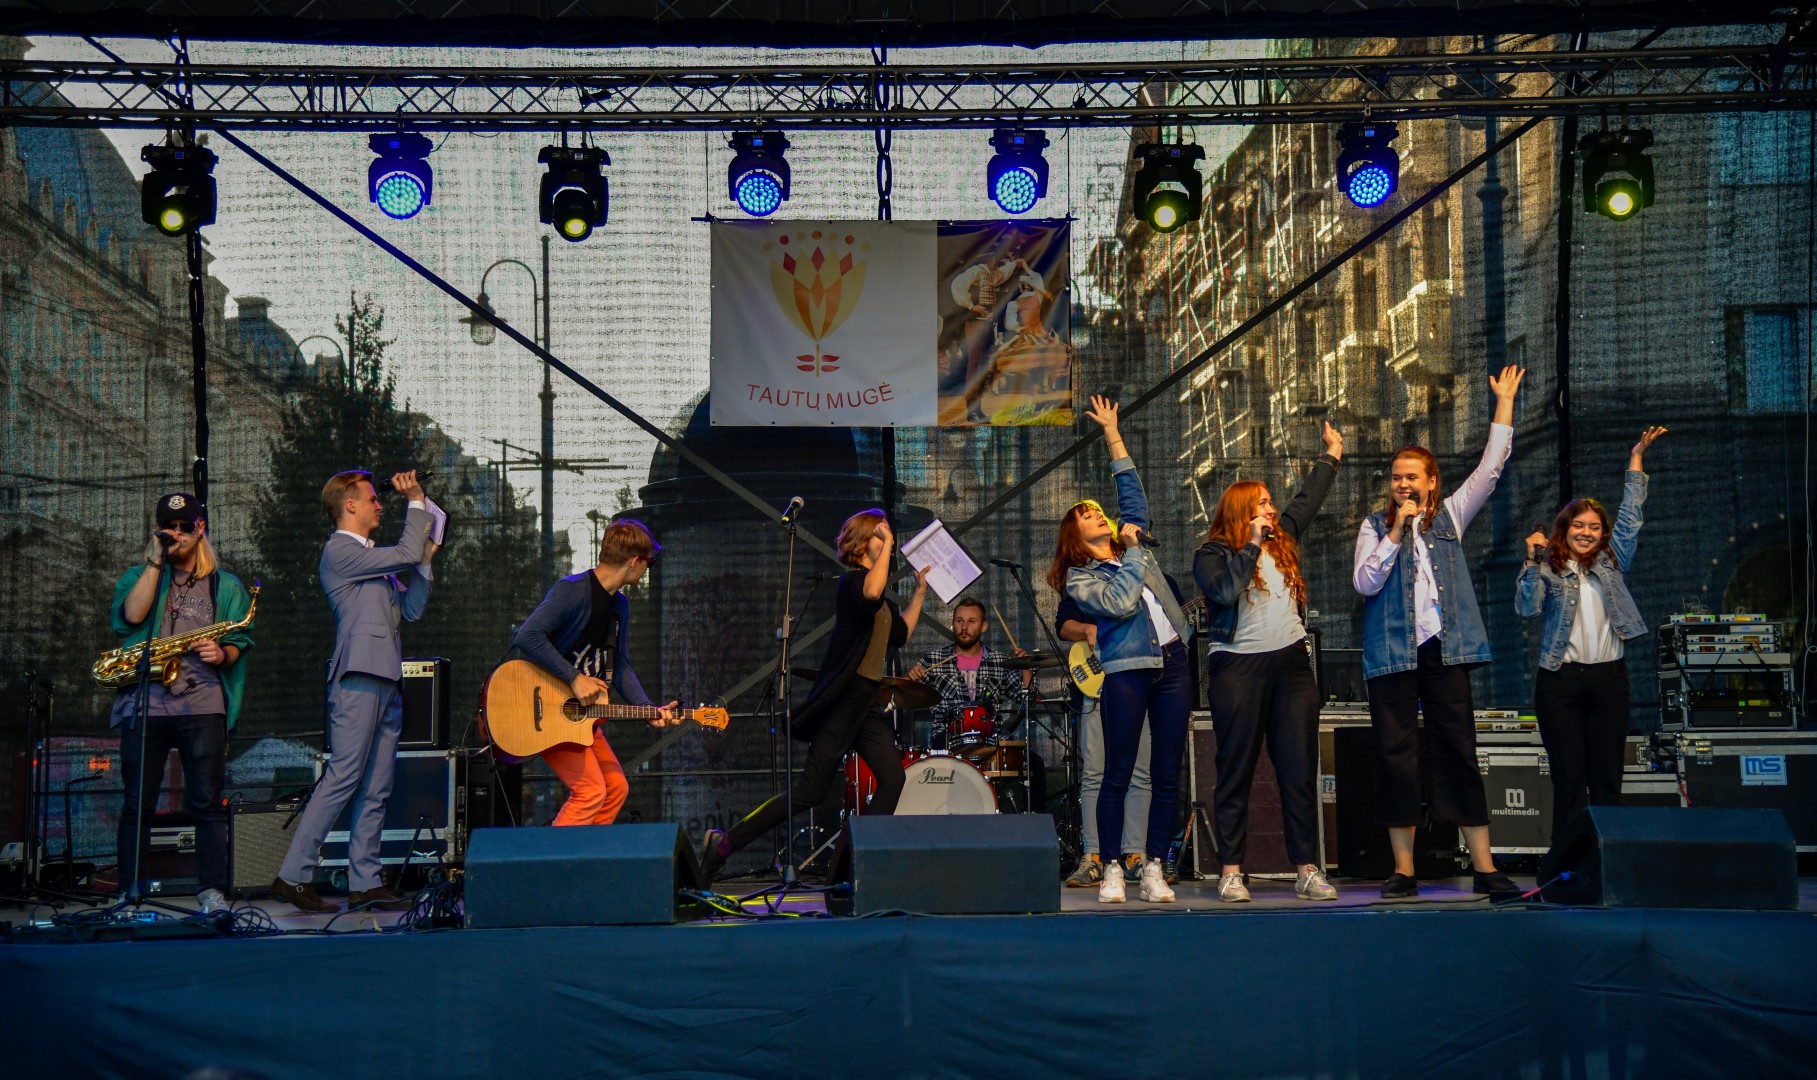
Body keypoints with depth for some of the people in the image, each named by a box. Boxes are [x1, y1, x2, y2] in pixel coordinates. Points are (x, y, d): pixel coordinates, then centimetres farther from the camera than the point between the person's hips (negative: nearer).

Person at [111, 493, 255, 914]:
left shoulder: (226, 586, 16)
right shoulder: (139, 576, 16)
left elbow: (238, 642, 10)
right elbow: (131, 615, -5)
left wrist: (223, 654, -12)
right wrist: (156, 562, -4)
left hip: (202, 703, -1)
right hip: (143, 702, 1)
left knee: (207, 801, -6)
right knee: (137, 803, 1)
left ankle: (212, 891, -3)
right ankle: (128, 893, 8)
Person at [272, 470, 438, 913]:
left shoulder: (373, 560, 24)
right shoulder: (339, 551, -4)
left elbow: (410, 610, 21)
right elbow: (406, 552, -13)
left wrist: (424, 560, 13)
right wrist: (416, 502, -1)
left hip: (386, 681, 9)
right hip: (358, 677, -9)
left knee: (377, 789, 6)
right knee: (342, 778, -13)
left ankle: (364, 883, 7)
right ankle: (293, 875, -9)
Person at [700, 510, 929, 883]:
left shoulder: (877, 592, 19)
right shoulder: (851, 580, -10)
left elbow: (901, 633, 25)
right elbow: (871, 595, -34)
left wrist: (920, 591, 22)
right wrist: (886, 547, -24)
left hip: (867, 702, 9)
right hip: (843, 699, -9)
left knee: (892, 777, -3)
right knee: (810, 791, -9)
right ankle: (725, 841, -3)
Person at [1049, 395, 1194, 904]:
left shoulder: (1131, 544, 16)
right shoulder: (1080, 578, 2)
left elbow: (1132, 489, 20)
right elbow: (1120, 601, -14)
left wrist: (1112, 432, 19)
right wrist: (1132, 552, -4)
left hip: (1172, 663, 5)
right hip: (1126, 671, -5)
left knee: (1167, 774, 2)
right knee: (1118, 774, -3)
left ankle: (1154, 869, 7)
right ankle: (1111, 870, 3)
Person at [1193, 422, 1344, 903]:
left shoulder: (1282, 538, 16)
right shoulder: (1212, 554, -1)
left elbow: (1307, 499, 30)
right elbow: (1225, 590, -20)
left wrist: (1331, 454, 40)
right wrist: (1252, 543, -13)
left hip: (1292, 664, 5)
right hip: (1238, 669, -5)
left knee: (1300, 770, 2)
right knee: (1236, 772, -1)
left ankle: (1307, 870, 4)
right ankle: (1230, 872, 3)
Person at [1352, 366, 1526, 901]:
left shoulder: (1449, 517, 12)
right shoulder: (1375, 525, 8)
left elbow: (1491, 468, 11)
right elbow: (1364, 582, -4)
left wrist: (1505, 402, 11)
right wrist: (1396, 532, -9)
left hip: (1443, 649, 1)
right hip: (1392, 653, 0)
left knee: (1459, 752, 0)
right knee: (1396, 755, 0)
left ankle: (1484, 867, 1)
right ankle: (1404, 870, 5)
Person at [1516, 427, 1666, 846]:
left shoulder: (1611, 563, 14)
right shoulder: (1548, 570, 6)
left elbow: (1629, 519, 11)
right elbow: (1527, 607, -8)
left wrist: (1635, 460, 9)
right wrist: (1533, 561, -17)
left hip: (1608, 678, 2)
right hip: (1560, 681, -2)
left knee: (1607, 778, 3)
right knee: (1569, 779, -1)